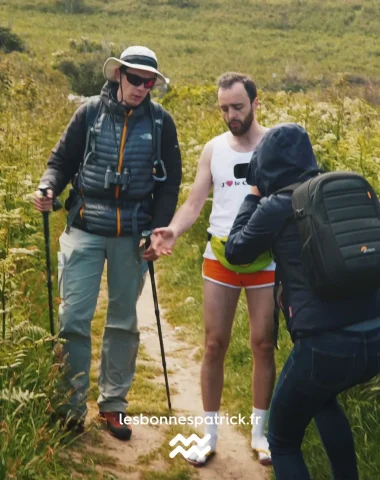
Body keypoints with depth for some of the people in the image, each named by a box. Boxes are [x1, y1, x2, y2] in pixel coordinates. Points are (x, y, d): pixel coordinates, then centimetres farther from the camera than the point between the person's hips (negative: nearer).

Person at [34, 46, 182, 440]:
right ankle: (71, 404, 10)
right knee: (73, 318, -3)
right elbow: (62, 160, 5)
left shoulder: (161, 122, 0)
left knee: (123, 321, 10)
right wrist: (49, 188, -16)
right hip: (85, 230, 0)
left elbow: (170, 183, 4)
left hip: (132, 236, 1)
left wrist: (159, 230, -4)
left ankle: (113, 403, 23)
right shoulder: (90, 112, 0)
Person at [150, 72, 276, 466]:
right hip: (219, 259, 2)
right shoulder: (213, 149, 3)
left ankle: (259, 431, 22)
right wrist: (173, 230, -21)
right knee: (214, 344, 5)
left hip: (266, 261, -1)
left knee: (263, 345, 7)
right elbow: (194, 203, -1)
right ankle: (209, 432, 18)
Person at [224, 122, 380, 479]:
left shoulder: (274, 207, -4)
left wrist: (252, 197, 21)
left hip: (326, 343, -6)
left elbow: (235, 252, 12)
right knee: (320, 396, 37)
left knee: (283, 440, 16)